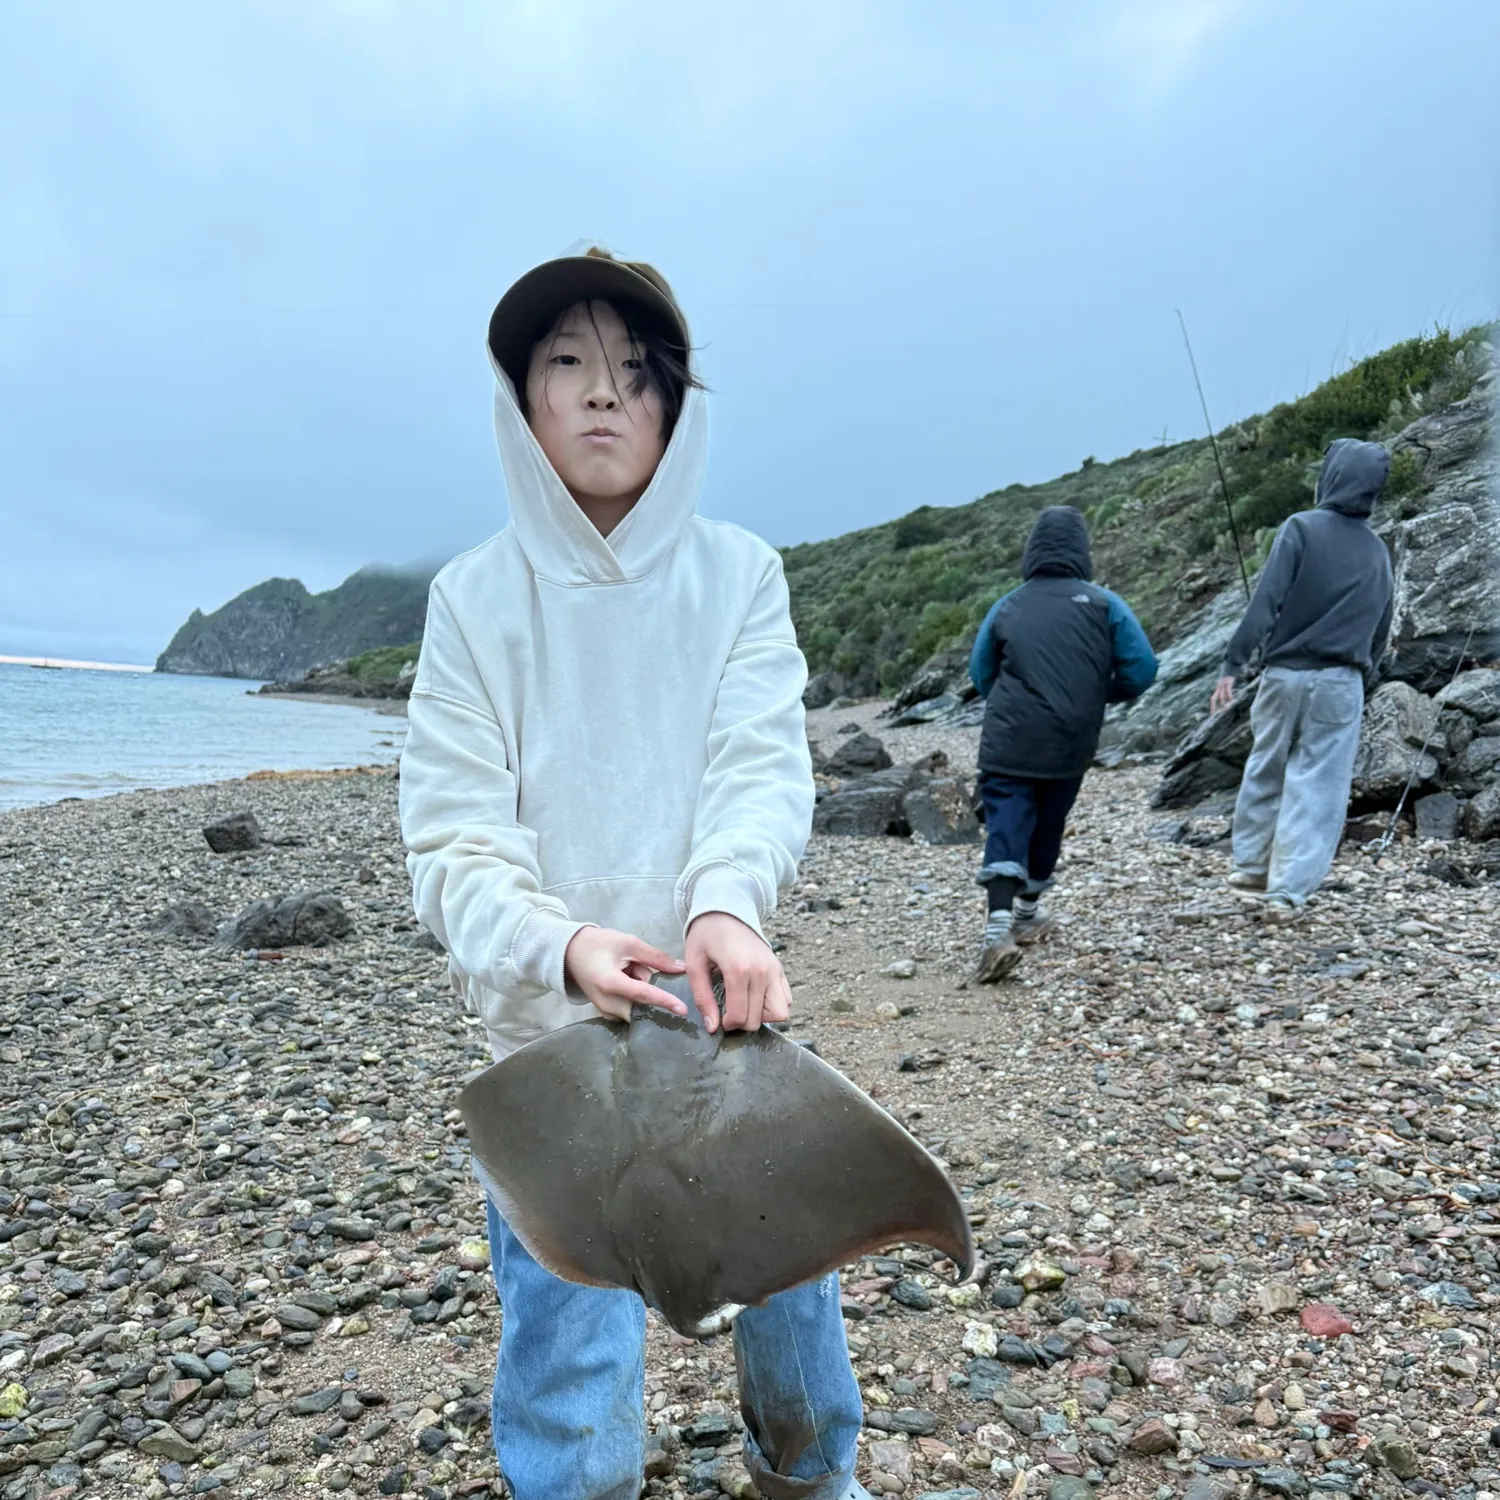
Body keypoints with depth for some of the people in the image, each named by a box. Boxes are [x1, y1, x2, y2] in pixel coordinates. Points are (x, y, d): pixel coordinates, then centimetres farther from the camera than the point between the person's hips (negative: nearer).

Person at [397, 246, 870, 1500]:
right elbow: (455, 836, -9)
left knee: (789, 1299, 19)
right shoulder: (475, 598, -3)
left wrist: (728, 904, -33)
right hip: (553, 1035, -1)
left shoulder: (738, 574, -1)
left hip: (730, 1016, 2)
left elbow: (763, 764, -13)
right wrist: (557, 946, -28)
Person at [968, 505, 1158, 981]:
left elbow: (980, 675, 12)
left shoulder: (1006, 608, 3)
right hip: (1071, 745, 1)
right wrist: (1101, 695, 13)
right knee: (1047, 825, 19)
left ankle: (999, 926, -24)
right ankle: (1026, 913, 36)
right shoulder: (1103, 604, -1)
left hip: (1007, 744, -1)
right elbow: (1141, 668, -5)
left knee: (1005, 826, -5)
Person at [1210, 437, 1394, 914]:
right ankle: (1288, 890, 1)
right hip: (1342, 684, 2)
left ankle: (1251, 866, 27)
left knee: (1265, 771, 15)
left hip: (1285, 675, -2)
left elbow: (1265, 602, -16)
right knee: (1317, 786, 4)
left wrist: (1233, 664, -15)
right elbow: (1380, 631, 16)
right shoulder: (1378, 552, 9)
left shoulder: (1302, 528, -6)